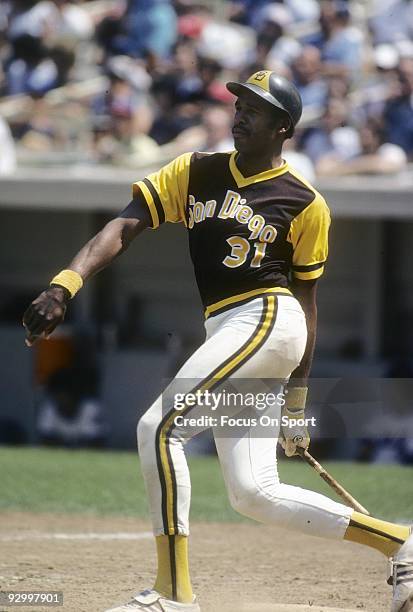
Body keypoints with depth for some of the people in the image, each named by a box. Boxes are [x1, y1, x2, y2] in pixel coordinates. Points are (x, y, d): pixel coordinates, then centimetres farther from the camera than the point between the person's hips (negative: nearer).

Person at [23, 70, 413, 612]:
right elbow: (125, 227, 0)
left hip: (268, 320, -6)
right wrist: (65, 284, -17)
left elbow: (306, 298, 8)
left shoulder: (306, 204, 2)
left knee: (158, 427, -20)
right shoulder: (195, 173, 12)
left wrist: (297, 401, 9)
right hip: (226, 334, 6)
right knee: (253, 494, 2)